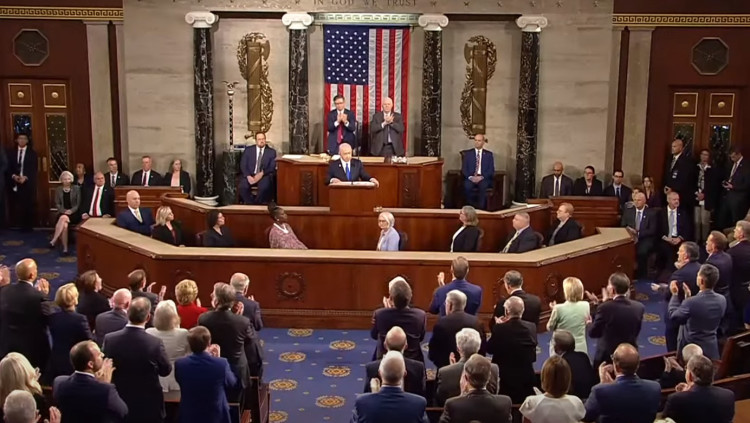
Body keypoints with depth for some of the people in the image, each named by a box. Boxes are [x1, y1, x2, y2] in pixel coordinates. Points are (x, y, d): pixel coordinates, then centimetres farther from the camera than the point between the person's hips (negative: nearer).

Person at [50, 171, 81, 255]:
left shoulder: (76, 189, 6)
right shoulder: (58, 190, 12)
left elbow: (79, 203, 1)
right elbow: (57, 204, 8)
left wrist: (71, 210, -14)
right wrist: (64, 211, -10)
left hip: (74, 213, -2)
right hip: (62, 212, 2)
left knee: (63, 218, -36)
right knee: (64, 225, -32)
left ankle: (54, 241, -35)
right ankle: (65, 248, -32)